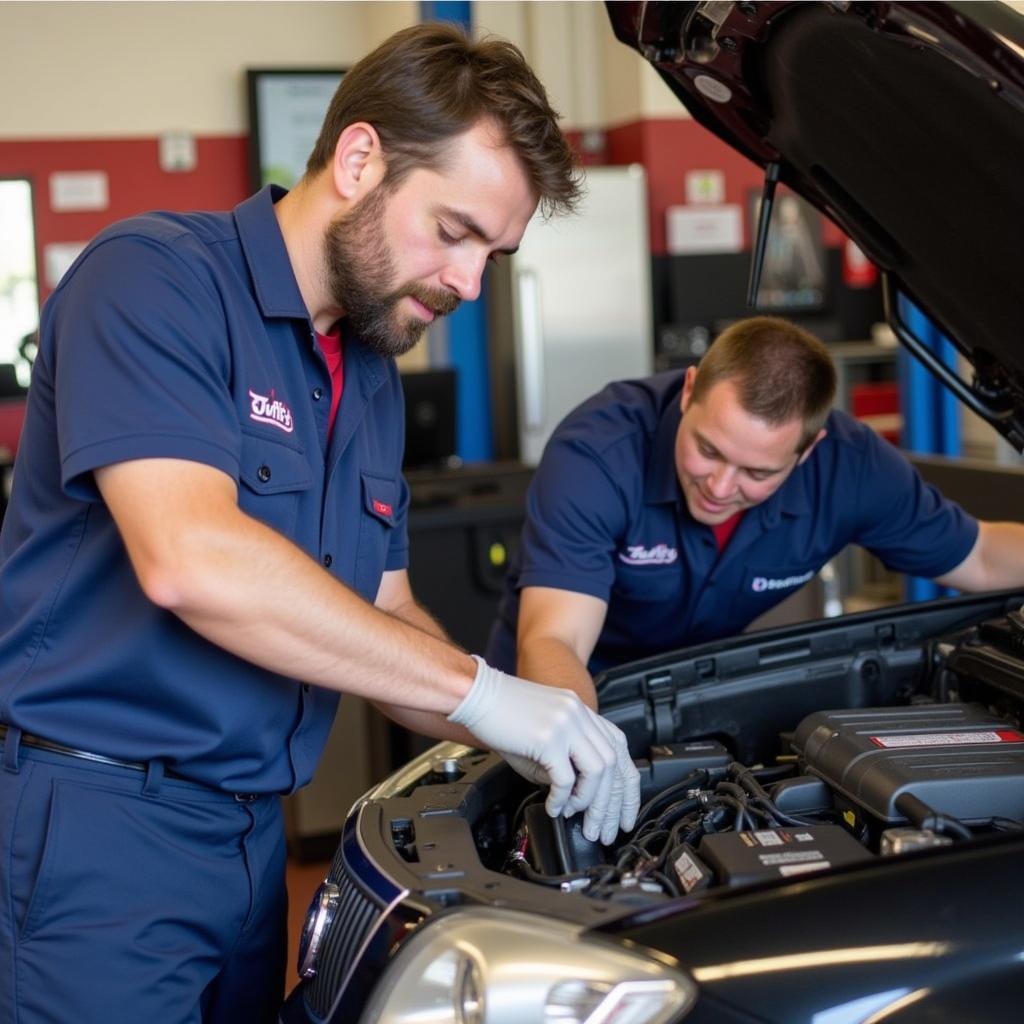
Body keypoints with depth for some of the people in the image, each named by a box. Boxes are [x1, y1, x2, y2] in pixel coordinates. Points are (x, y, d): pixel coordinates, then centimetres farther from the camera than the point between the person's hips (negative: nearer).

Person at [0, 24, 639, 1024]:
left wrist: (530, 742, -3)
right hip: (95, 826, -8)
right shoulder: (156, 278, -15)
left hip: (252, 828, 8)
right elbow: (191, 560, -29)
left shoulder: (371, 376, 12)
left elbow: (384, 618, 16)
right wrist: (478, 689, -24)